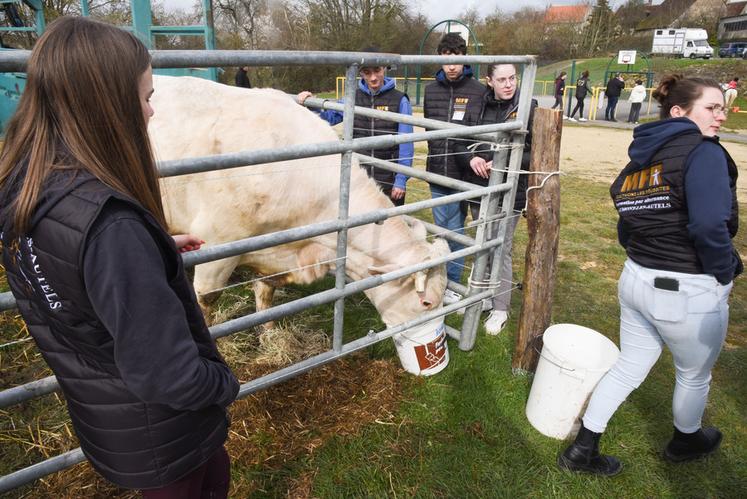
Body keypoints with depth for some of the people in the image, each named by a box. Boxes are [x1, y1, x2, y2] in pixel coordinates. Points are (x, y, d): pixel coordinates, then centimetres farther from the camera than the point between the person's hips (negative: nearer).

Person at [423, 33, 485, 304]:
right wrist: (436, 158, 10)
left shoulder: (478, 91, -5)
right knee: (441, 230, 14)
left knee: (455, 231, 3)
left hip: (462, 175, -4)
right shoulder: (431, 90, 7)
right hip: (437, 174, 4)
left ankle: (453, 284, 19)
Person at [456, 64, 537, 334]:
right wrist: (471, 158, -10)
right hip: (478, 190, 5)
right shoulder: (479, 107, 4)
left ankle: (500, 308, 16)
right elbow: (462, 141, 11)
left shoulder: (528, 108, -7)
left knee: (501, 250, 0)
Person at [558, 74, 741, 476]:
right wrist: (725, 271, -11)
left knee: (629, 367, 19)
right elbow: (710, 226, -27)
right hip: (689, 292, -7)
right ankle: (686, 442, 48)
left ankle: (583, 450, 26)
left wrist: (645, 259, 19)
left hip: (636, 279, 7)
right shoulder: (704, 152, -15)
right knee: (694, 374, 21)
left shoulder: (640, 158, 8)